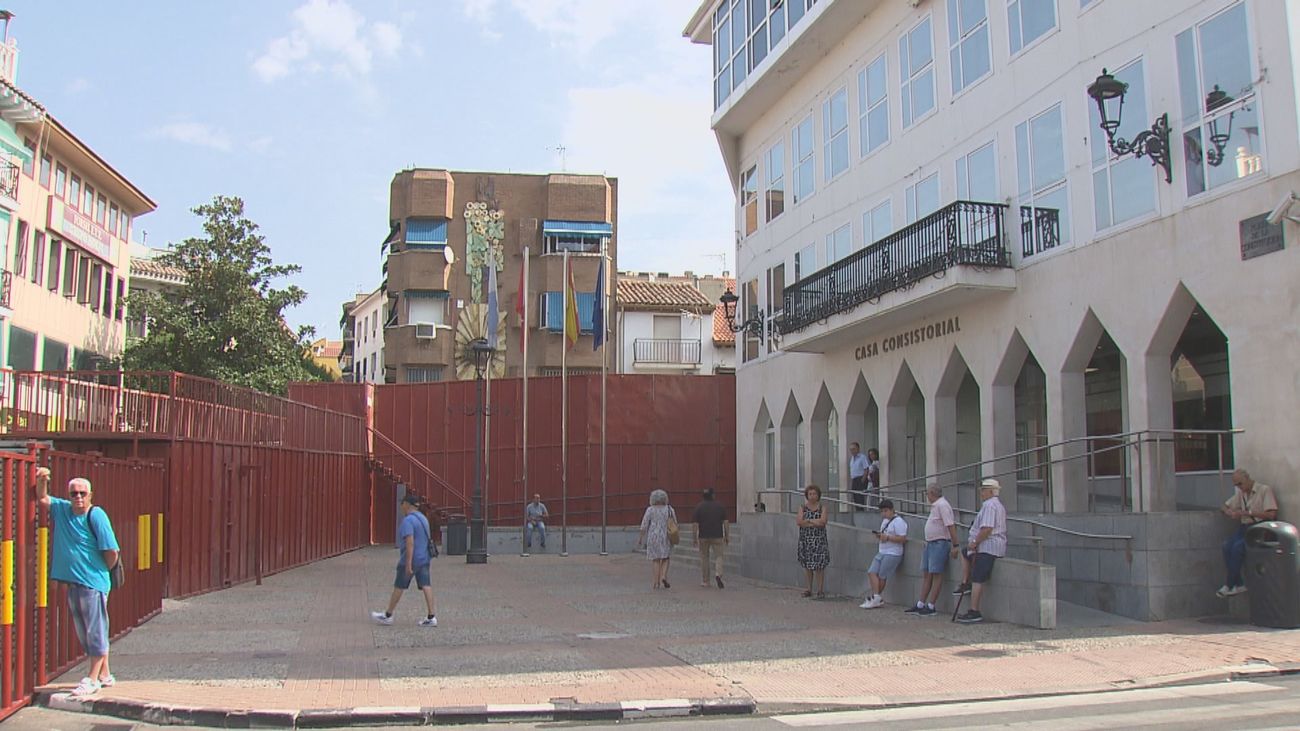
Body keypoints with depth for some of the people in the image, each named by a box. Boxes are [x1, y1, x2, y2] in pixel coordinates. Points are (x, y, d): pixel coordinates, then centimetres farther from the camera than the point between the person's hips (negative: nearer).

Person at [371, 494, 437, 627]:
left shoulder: (408, 521, -16)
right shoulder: (423, 518, 13)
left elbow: (410, 542, -23)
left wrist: (408, 564, -24)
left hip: (411, 559, -8)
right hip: (424, 558, 8)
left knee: (399, 587, 5)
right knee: (426, 585, 1)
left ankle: (388, 616, 17)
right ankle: (431, 617, -5)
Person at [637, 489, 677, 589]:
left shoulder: (650, 510, -2)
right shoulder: (670, 509, 1)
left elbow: (644, 526, -4)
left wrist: (641, 538, 3)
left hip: (653, 537, 0)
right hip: (666, 537, 0)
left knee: (656, 560, 8)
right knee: (665, 559, 12)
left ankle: (656, 583, 2)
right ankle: (664, 576, -10)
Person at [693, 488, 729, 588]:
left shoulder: (699, 507, -3)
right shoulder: (720, 506, 1)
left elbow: (696, 524, -5)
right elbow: (725, 522, 0)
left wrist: (695, 538, 0)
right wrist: (727, 536, 5)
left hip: (703, 537, 0)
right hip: (717, 536, 0)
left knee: (704, 558, 11)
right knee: (718, 556, 6)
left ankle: (704, 581, 15)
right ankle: (718, 574, -20)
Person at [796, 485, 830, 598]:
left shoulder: (822, 508, 3)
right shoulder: (803, 508, 7)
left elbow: (823, 521, -13)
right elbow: (799, 521, -8)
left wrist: (807, 520, -9)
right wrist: (815, 523, -13)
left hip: (819, 540, -2)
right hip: (805, 539, 2)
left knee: (819, 566, -6)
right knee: (807, 565, 6)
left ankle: (820, 590, -1)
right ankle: (809, 589, 15)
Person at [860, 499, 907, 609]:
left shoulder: (898, 522, -12)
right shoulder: (885, 521, 18)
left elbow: (903, 539, -19)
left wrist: (887, 537, -20)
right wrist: (879, 535, 5)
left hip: (892, 554, -9)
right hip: (881, 552, 9)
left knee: (882, 576, -4)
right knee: (872, 572, -6)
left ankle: (876, 598, 8)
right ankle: (876, 598, -8)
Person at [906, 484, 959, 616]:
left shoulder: (942, 505, -15)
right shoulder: (936, 506, 16)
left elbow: (951, 526, -20)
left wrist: (954, 546, -24)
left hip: (940, 544, -10)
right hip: (930, 543, 10)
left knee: (936, 574, -6)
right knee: (926, 574, 10)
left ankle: (930, 607, -3)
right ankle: (920, 605, 14)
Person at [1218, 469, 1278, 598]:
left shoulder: (1265, 490, -4)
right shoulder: (1240, 493, 17)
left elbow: (1271, 515, -14)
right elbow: (1224, 507, 24)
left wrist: (1248, 512, -18)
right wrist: (1230, 513, -1)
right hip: (1245, 527, 6)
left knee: (1238, 546, -28)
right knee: (1227, 546, -22)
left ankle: (1230, 585, -19)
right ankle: (1238, 584, -19)